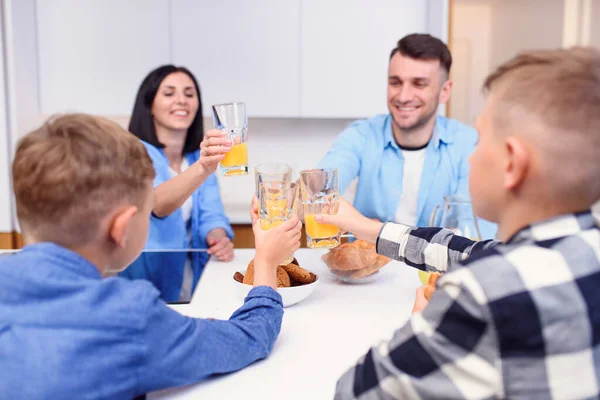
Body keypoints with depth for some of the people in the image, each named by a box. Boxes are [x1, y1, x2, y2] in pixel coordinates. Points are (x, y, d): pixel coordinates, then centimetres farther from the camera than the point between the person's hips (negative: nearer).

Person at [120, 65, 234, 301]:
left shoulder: (200, 156, 8)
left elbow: (211, 215, -1)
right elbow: (158, 204, -28)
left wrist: (219, 238, -24)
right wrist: (202, 168, -45)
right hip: (144, 280, -4)